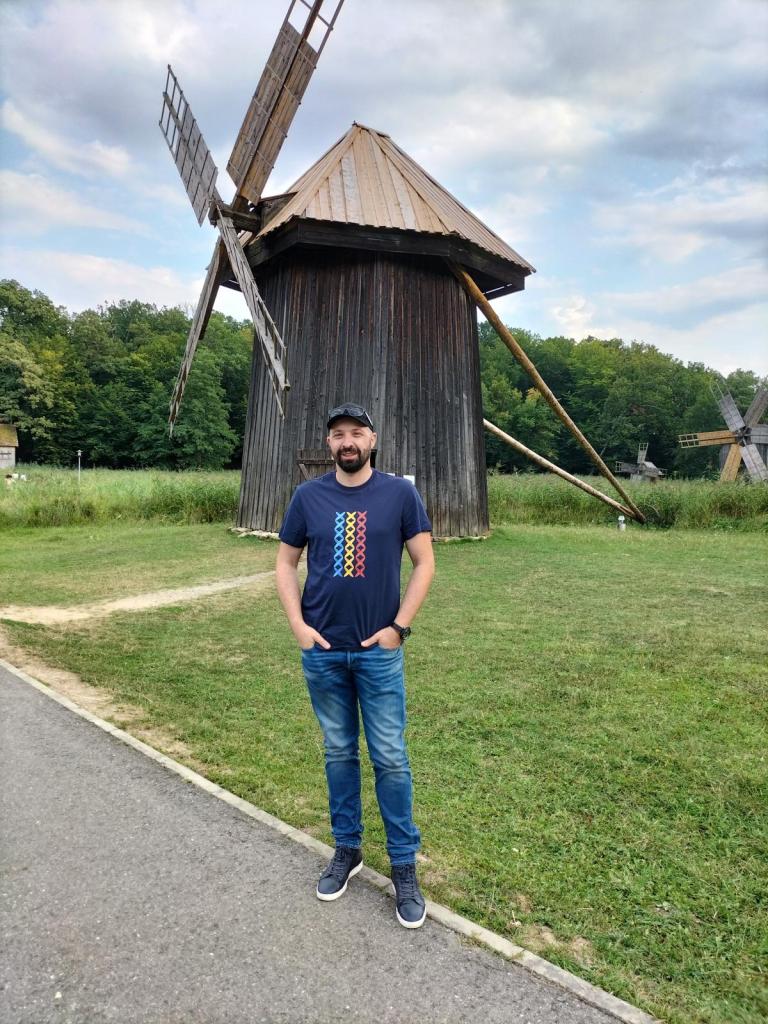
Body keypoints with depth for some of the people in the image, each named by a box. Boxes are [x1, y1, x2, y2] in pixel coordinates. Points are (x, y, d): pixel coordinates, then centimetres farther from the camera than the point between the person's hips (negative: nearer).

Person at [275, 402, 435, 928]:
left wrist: (399, 626, -8)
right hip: (322, 651, 2)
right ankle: (347, 849, 34)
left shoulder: (400, 493, -4)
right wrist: (298, 625, -3)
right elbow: (286, 563, 7)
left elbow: (424, 563, -1)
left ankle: (404, 865, 22)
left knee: (391, 758, 5)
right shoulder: (309, 496, 1)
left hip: (379, 650, -2)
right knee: (339, 753, 15)